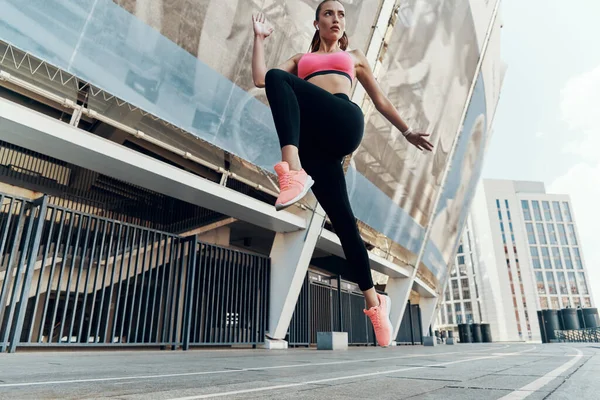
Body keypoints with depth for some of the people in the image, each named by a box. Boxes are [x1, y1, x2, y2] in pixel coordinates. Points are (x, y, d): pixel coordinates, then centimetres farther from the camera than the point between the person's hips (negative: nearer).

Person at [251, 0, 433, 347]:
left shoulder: (354, 56, 32)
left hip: (345, 124, -1)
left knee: (279, 79, -23)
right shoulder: (301, 59, 34)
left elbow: (380, 99, 33)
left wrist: (407, 131, 31)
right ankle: (374, 301, 0)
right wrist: (260, 37, 25)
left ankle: (294, 171, -40)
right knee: (343, 220, -7)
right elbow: (260, 78, 19)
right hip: (312, 139, 2)